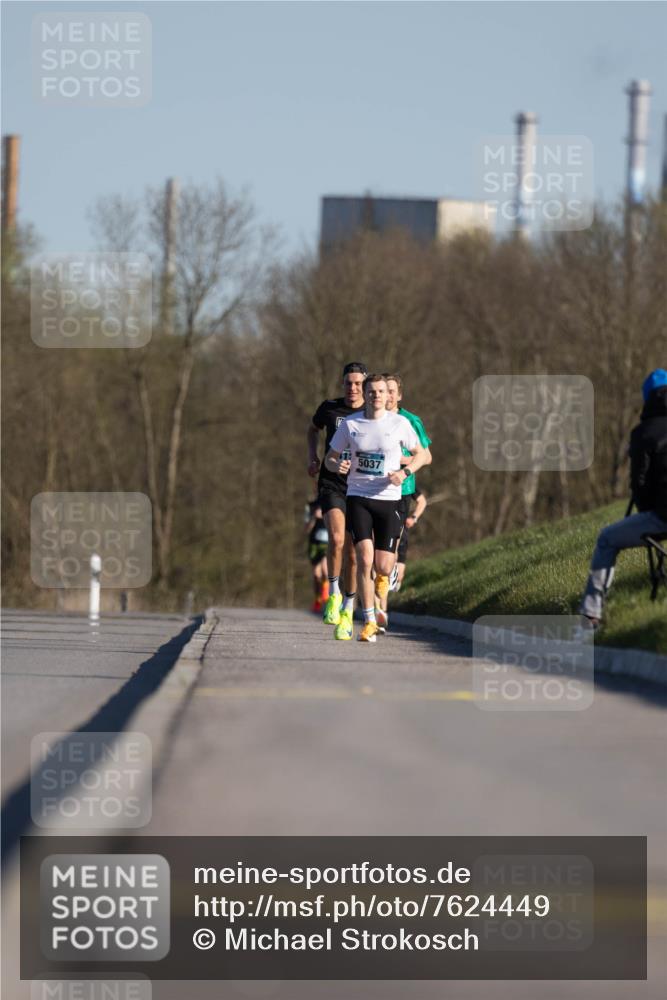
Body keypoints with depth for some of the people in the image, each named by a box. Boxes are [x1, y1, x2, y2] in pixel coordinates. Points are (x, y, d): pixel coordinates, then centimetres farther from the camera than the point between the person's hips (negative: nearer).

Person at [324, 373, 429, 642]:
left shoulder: (399, 423, -1)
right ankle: (369, 622, -9)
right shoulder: (350, 424, 1)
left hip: (389, 499, 0)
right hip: (358, 498, 0)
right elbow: (330, 458, 9)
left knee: (383, 568, -4)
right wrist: (338, 465, -15)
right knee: (365, 559, -17)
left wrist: (405, 472, -10)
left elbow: (420, 454, 9)